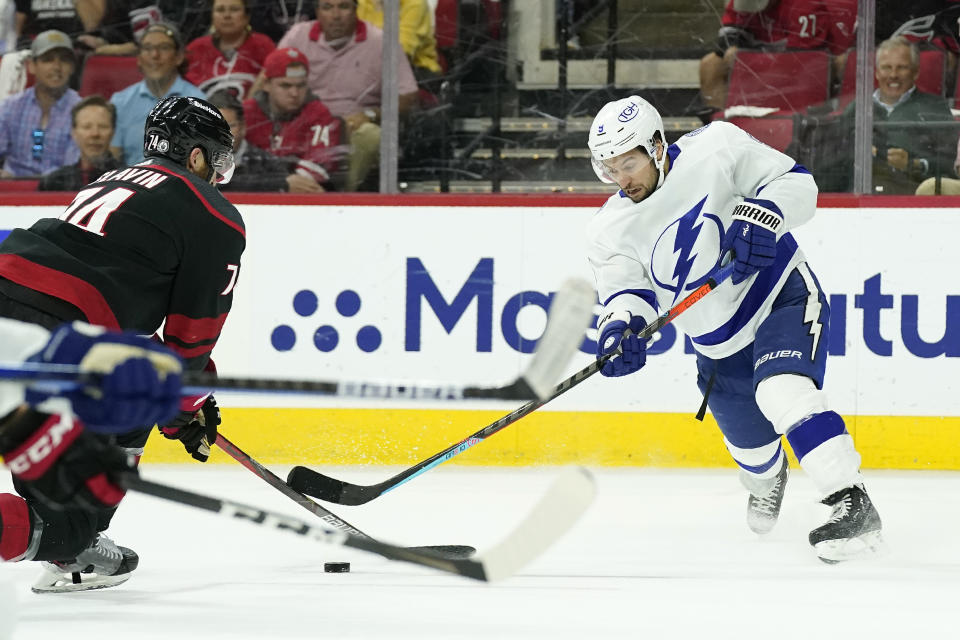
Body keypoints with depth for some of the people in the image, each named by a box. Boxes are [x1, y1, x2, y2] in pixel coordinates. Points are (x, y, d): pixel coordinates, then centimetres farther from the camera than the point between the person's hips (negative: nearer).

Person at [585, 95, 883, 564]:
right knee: (749, 444, 20)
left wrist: (761, 217, -32)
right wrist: (620, 324, -39)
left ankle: (853, 505, -29)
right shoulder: (610, 231, -6)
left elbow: (796, 182, -13)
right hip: (720, 348, 5)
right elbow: (626, 290, -16)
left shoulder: (714, 148, -16)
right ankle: (767, 479, 59)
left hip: (784, 296, -5)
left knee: (782, 392, -32)